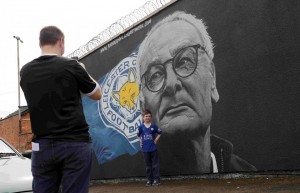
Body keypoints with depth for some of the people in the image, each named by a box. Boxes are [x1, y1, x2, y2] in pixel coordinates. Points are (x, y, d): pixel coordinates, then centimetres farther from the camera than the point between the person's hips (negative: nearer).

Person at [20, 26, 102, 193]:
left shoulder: (26, 71, 6)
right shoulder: (71, 66, -6)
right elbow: (97, 94, 8)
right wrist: (82, 72, 23)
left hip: (42, 146, 4)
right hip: (74, 144, -4)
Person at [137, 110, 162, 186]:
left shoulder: (153, 126, -3)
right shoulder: (141, 126, -1)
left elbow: (159, 133, 8)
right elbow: (138, 135, 14)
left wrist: (156, 140, -2)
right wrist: (140, 141, 0)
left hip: (153, 148, -1)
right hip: (145, 149, 1)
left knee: (155, 164, 2)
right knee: (148, 165, 11)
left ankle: (156, 179, 7)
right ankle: (149, 180, 19)